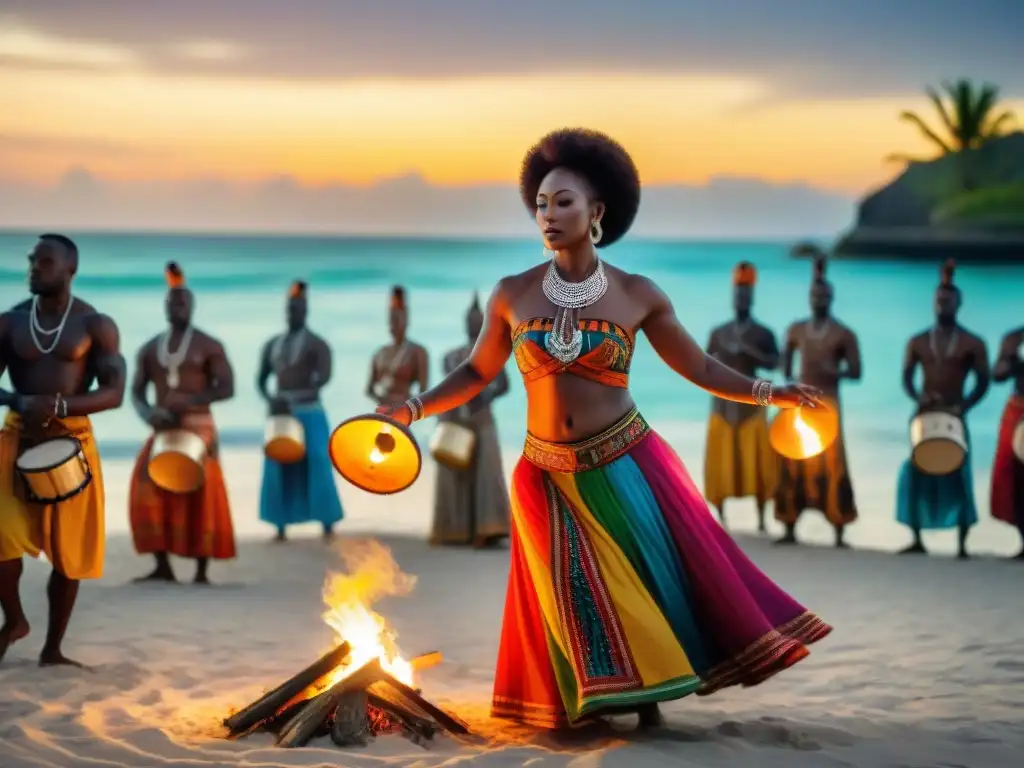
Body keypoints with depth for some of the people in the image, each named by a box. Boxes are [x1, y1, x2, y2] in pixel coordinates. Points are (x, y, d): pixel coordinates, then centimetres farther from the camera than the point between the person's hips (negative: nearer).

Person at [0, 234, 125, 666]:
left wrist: (59, 406, -22)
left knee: (68, 550, 5)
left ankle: (53, 649, 19)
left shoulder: (96, 325, -1)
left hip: (72, 442, -1)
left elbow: (114, 393, -7)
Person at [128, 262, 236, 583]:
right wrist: (149, 414, -12)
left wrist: (188, 401, -22)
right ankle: (162, 566, -5)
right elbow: (136, 392, 11)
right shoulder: (149, 349, 13)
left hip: (198, 428, -4)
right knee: (148, 490, -10)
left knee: (200, 495, -8)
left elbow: (227, 388, -8)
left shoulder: (209, 346, 0)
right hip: (163, 430, 4)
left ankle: (202, 572, -3)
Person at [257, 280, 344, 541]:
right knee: (279, 470, 1)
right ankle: (281, 527, 5)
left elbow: (324, 378, -19)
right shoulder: (272, 345, 13)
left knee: (316, 469, -8)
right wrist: (270, 400, -9)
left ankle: (328, 526, -4)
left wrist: (294, 399, -29)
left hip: (309, 415, -5)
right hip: (280, 416, 5)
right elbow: (261, 379, 14)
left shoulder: (317, 345, -5)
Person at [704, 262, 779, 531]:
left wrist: (749, 350, -21)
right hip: (722, 402, 2)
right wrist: (721, 354, -8)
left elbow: (774, 363, -10)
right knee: (720, 461, -2)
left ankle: (761, 519, -2)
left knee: (758, 461, -6)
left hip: (751, 402, -2)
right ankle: (720, 517, 5)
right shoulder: (718, 333, 11)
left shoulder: (763, 333, 4)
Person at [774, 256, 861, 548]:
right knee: (792, 464, 3)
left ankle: (840, 535, -6)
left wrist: (833, 371, -21)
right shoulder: (796, 330, 10)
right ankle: (790, 530, 11)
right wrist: (788, 379, 12)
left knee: (831, 466, -9)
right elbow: (786, 359, 26)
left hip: (827, 404, -4)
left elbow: (855, 372, -4)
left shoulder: (844, 335, -2)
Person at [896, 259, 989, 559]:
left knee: (958, 477, -4)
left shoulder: (973, 344, -1)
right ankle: (917, 540, 10)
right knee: (915, 474, 1)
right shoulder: (917, 342, 6)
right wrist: (917, 397, -17)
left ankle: (962, 544, 0)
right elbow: (907, 377, 4)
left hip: (954, 417, -3)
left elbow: (982, 382, -2)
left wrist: (963, 406, -17)